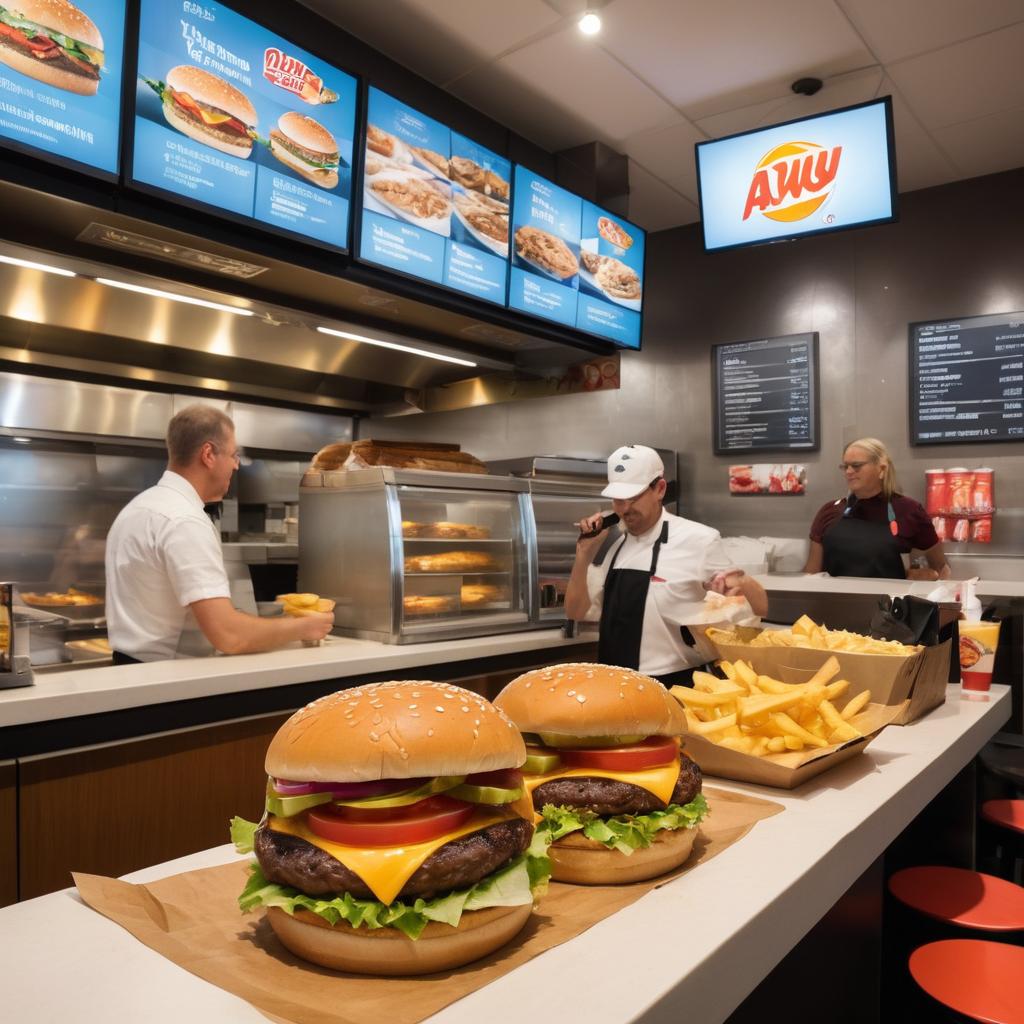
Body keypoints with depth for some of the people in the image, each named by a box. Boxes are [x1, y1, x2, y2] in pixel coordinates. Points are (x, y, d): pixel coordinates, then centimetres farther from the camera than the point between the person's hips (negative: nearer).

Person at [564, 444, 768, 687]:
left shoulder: (697, 540, -10)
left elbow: (758, 608, -4)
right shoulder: (617, 547, 7)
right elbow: (577, 611, 9)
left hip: (674, 688, -5)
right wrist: (585, 551, -3)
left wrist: (742, 585, -27)